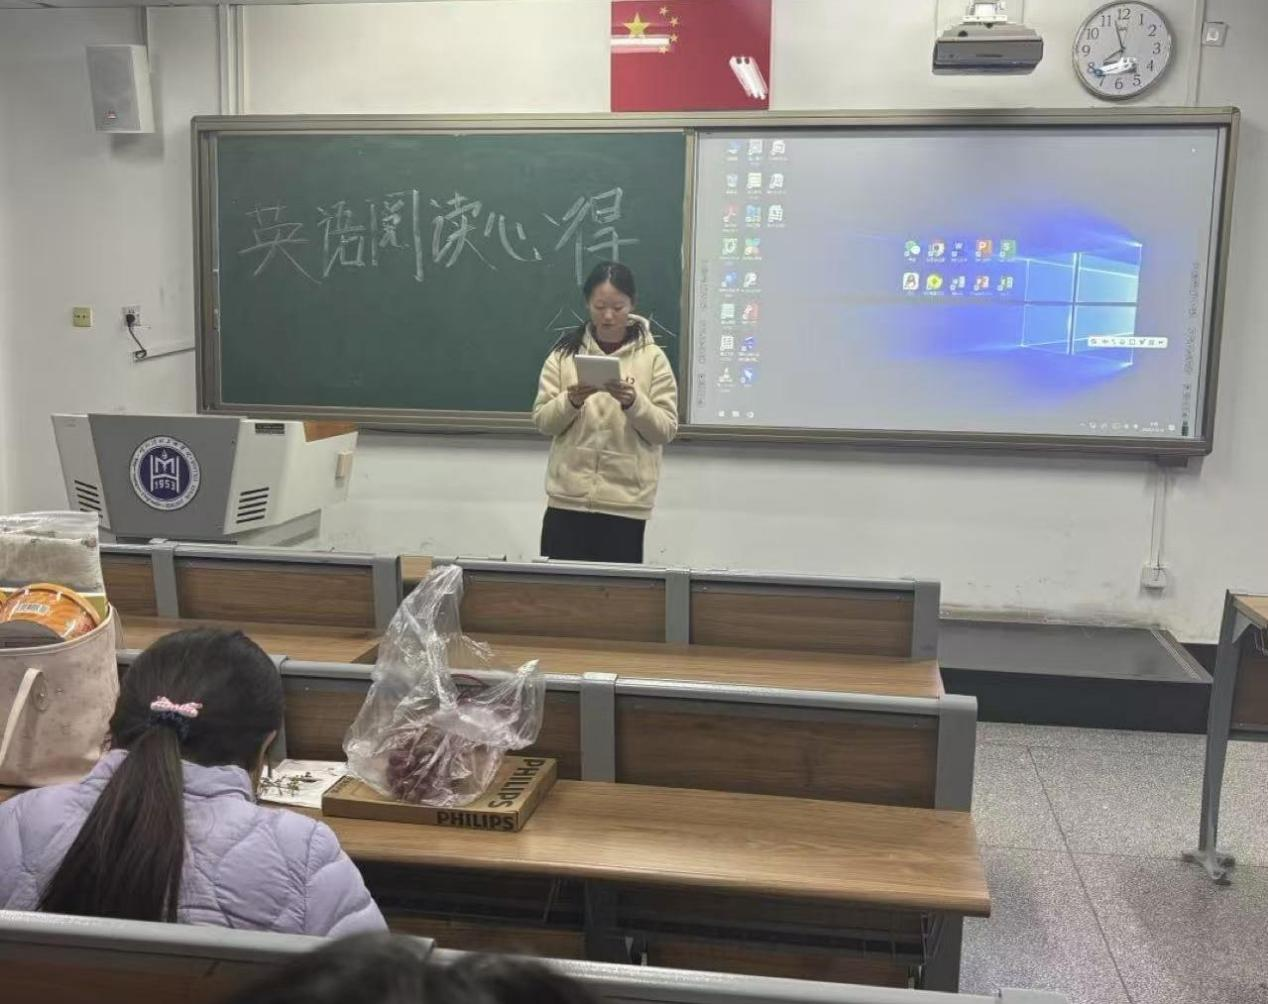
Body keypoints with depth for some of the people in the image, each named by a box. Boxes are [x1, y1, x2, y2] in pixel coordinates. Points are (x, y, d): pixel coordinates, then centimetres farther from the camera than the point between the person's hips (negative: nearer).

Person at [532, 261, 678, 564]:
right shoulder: (565, 352, 5)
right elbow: (543, 421, 4)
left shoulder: (652, 357, 0)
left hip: (625, 501, -1)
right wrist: (571, 402, -15)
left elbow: (666, 430, -2)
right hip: (568, 497, 1)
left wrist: (633, 403, -19)